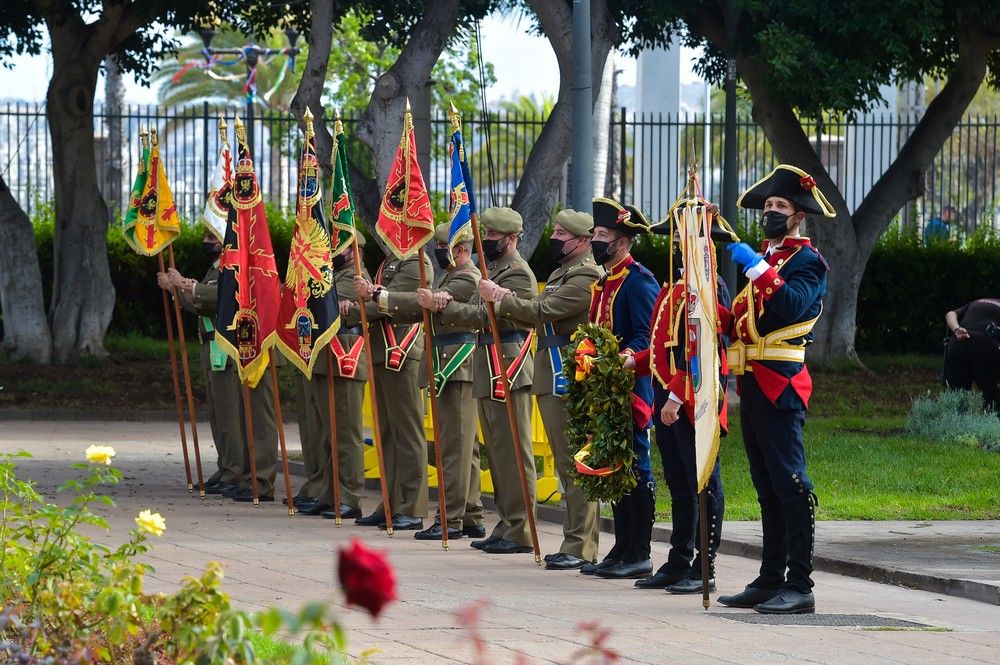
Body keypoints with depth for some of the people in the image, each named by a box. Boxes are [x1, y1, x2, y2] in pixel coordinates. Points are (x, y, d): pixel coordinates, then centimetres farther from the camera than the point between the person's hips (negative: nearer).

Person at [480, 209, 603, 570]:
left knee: (574, 464, -9)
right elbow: (540, 317, 20)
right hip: (551, 378, 11)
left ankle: (580, 548, -8)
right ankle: (574, 542, 18)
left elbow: (543, 311, -20)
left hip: (570, 381, -11)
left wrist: (501, 298, -10)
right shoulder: (563, 271, 20)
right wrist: (506, 301, 4)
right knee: (566, 463, 13)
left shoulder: (586, 276, -14)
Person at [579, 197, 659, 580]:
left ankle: (639, 556, -3)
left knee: (634, 469, -6)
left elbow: (647, 336, -18)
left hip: (630, 389, -10)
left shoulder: (639, 280, -10)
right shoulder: (603, 282, 18)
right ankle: (622, 551, 16)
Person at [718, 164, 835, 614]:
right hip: (752, 385, 9)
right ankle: (771, 580, 15)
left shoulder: (806, 260, -4)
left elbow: (794, 305, -24)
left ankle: (800, 586, -13)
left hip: (780, 384, -9)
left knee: (789, 483, -11)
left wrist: (757, 267, -25)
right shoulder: (764, 258, 22)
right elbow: (740, 321, 21)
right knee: (767, 488, 11)